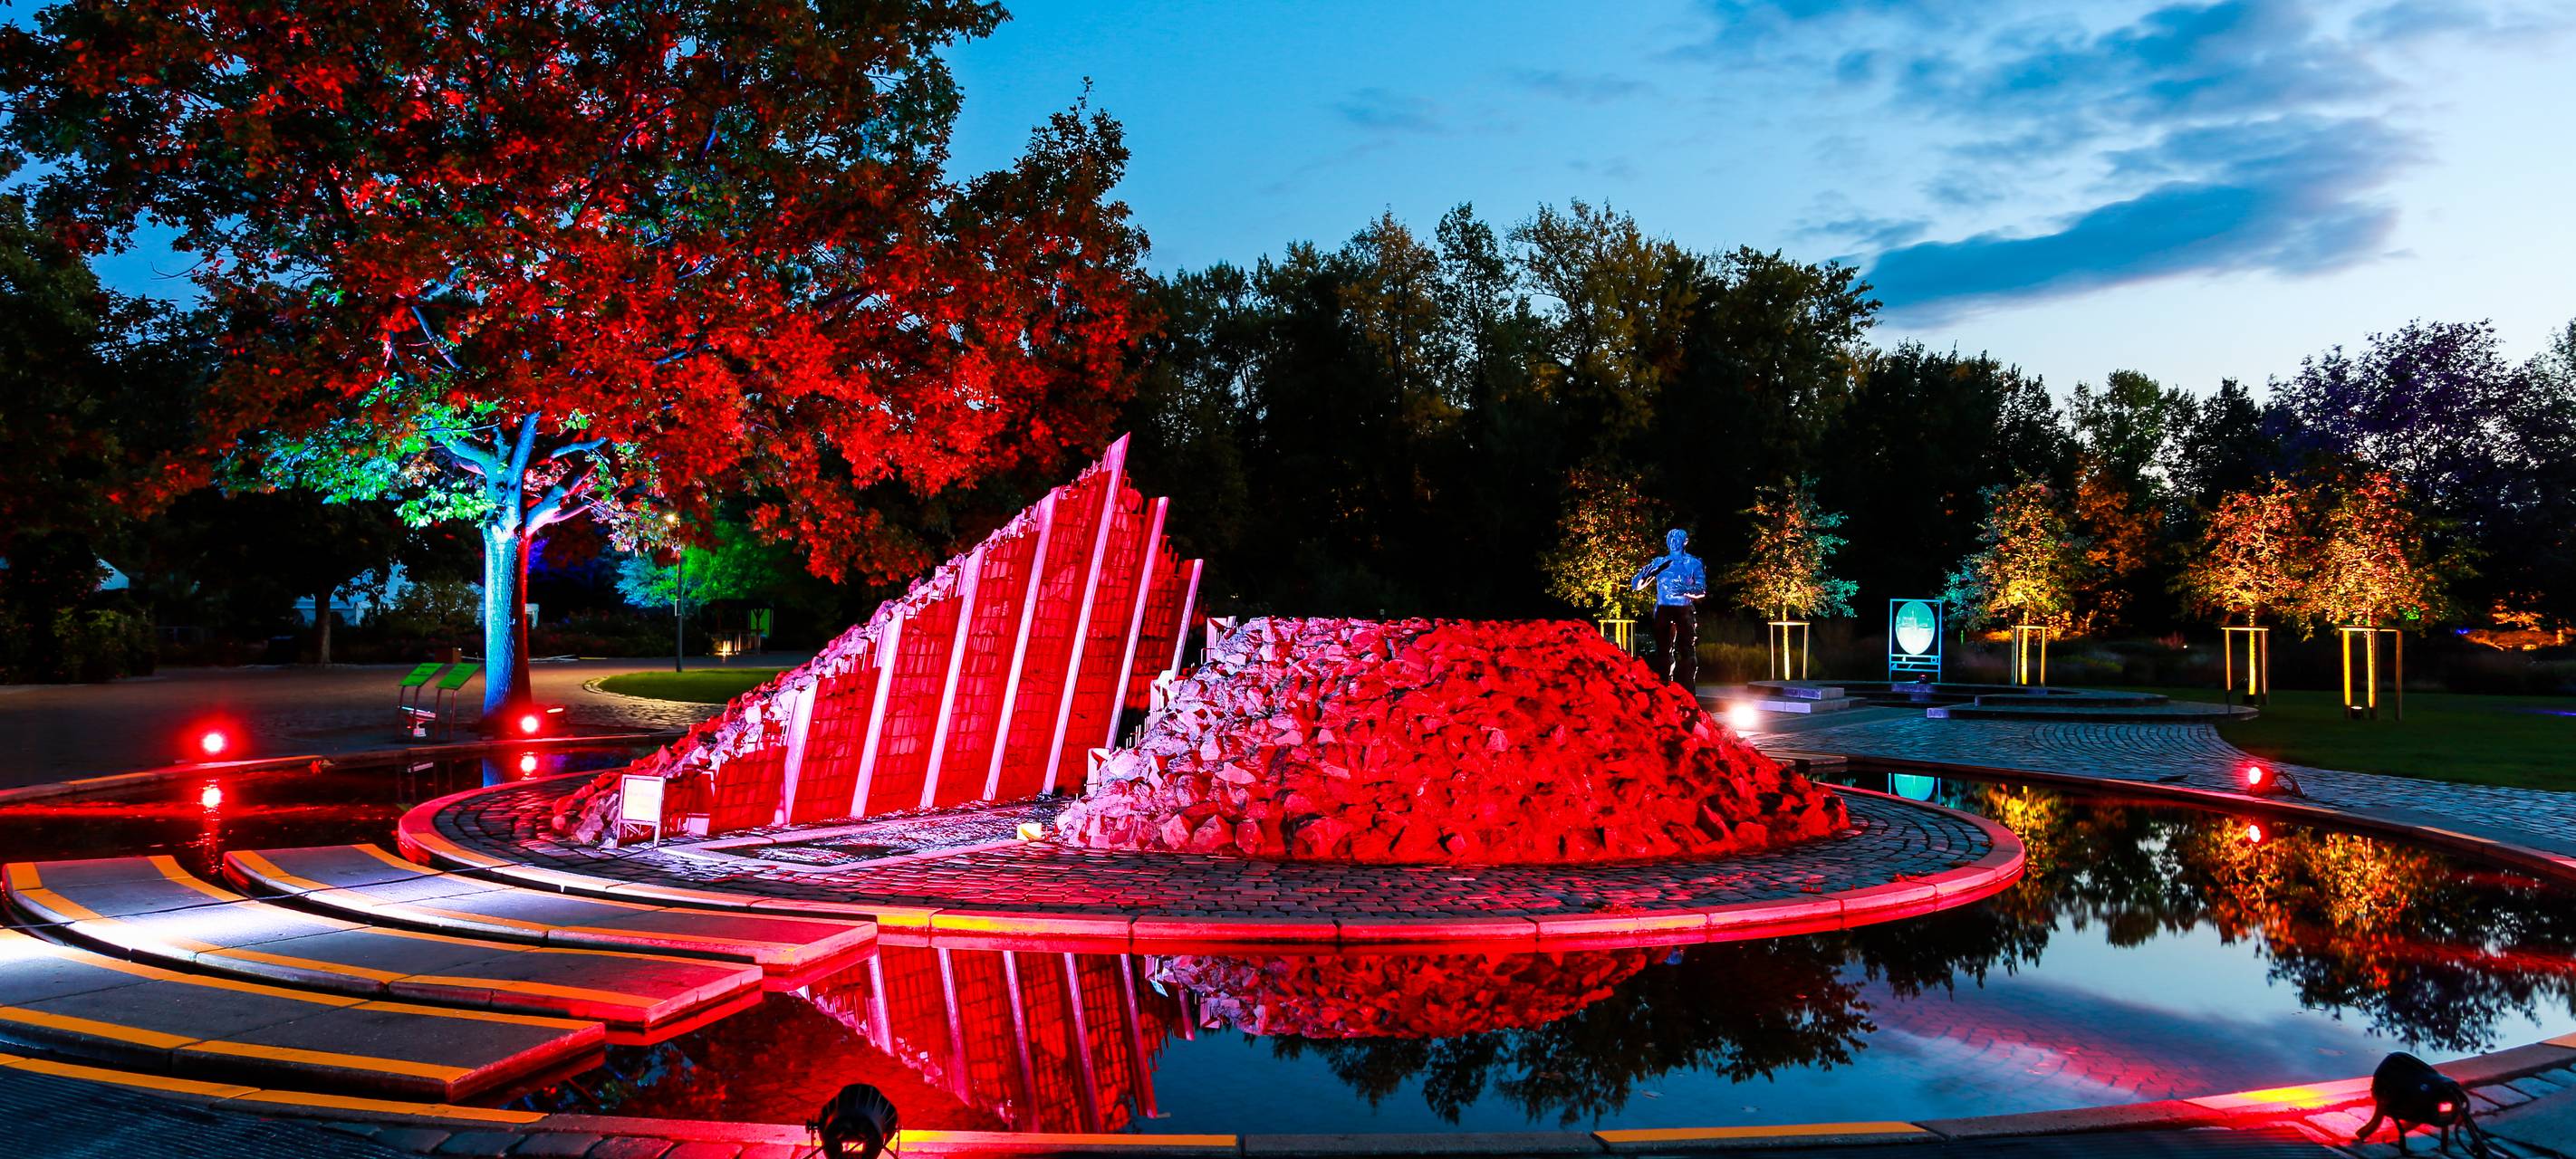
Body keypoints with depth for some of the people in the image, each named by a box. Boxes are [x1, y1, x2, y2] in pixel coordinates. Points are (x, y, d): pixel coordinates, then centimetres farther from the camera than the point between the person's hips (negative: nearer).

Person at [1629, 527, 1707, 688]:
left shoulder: (1694, 563, 7)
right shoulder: (1660, 562, 14)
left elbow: (1702, 589, -4)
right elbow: (1635, 584, 10)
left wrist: (1685, 589, -25)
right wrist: (1645, 573, -12)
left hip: (1685, 610, -3)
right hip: (1663, 610, 3)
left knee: (1687, 651, -9)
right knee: (1663, 651, 2)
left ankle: (1688, 695, -8)